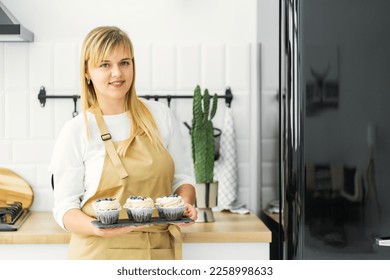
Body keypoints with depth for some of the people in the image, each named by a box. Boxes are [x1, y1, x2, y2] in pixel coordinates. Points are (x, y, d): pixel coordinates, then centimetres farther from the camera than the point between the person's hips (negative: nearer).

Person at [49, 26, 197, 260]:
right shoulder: (76, 132, -5)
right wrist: (98, 228, -22)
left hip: (159, 250, 2)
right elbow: (65, 207, -3)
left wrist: (184, 205, -11)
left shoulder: (160, 115, 2)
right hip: (99, 253, -2)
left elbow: (183, 176, 9)